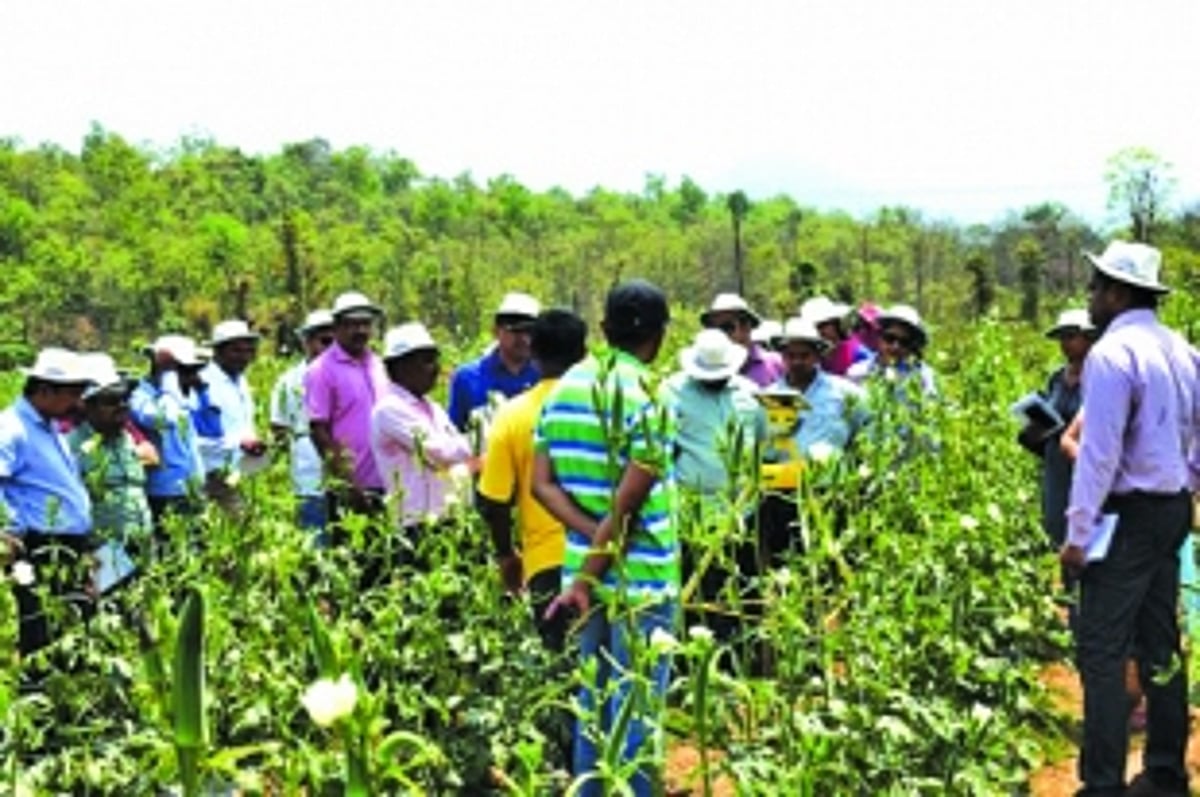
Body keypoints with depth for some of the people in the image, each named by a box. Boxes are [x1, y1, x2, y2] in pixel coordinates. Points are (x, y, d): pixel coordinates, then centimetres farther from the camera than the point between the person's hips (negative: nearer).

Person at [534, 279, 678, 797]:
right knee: (637, 705, 1)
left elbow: (542, 483, 2)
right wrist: (587, 579, -13)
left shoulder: (565, 388, 7)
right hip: (640, 576, -7)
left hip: (584, 565, 7)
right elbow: (626, 504, -18)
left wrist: (593, 536, -8)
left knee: (594, 696, 16)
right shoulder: (646, 397, -14)